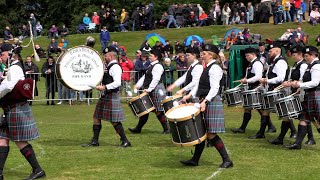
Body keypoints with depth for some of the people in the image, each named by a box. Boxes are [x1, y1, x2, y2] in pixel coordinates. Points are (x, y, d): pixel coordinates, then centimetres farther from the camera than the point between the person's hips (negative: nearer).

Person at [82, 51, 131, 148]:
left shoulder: (115, 67, -15)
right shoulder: (108, 67, 17)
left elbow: (117, 83, -26)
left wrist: (104, 87, -28)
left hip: (112, 96, -10)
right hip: (105, 96, 11)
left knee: (114, 121, -8)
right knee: (96, 117, 12)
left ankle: (125, 141, 0)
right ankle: (95, 141, 18)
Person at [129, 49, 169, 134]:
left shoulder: (157, 66, -13)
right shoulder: (151, 66, 18)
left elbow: (156, 79, -22)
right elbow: (145, 77, 18)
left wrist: (149, 89, -26)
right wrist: (138, 85, 6)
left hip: (156, 91, -10)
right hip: (150, 92, 10)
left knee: (158, 111, -5)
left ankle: (166, 129, 3)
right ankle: (138, 128, 18)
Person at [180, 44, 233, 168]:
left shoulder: (214, 68, -14)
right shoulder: (207, 68, 16)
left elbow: (214, 88, -22)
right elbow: (199, 85, 20)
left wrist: (205, 101, -29)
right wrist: (190, 95, 10)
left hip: (212, 103, -10)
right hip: (204, 103, 10)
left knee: (211, 134, -7)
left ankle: (227, 160, 0)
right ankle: (195, 159, 20)